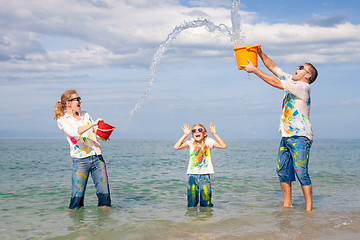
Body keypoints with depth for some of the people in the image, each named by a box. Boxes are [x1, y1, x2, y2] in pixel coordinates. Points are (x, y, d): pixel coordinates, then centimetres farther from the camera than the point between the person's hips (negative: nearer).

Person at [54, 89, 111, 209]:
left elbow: (98, 134, 17)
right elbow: (75, 132, -19)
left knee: (104, 192, 1)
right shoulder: (62, 120, 0)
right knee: (77, 194, -4)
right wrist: (93, 124, -23)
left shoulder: (85, 115, 17)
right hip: (80, 160, -5)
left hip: (97, 157, 5)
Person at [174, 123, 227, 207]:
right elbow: (176, 147, -11)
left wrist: (214, 134, -14)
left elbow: (223, 146, -9)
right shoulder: (191, 142, 0)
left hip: (205, 174, 0)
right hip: (192, 174, 0)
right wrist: (185, 135, -12)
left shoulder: (208, 141, 0)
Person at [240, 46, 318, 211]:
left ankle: (309, 209, -8)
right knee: (283, 170, 7)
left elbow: (275, 83, -17)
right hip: (287, 136, 9)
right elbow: (273, 67, 17)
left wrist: (254, 70, -13)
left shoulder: (303, 86, -12)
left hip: (300, 136, -9)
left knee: (301, 172, -12)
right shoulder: (291, 81, 14)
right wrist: (260, 53, 6)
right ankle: (287, 204, 15)